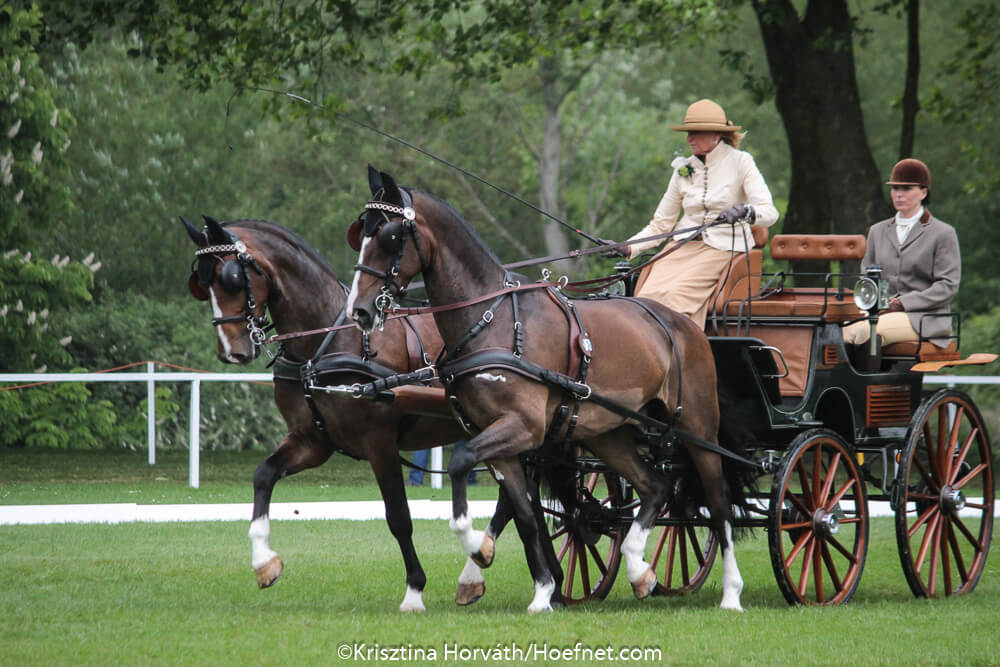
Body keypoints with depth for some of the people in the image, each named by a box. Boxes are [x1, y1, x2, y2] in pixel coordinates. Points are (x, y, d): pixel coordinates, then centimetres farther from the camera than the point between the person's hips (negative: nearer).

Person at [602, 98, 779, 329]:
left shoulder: (739, 162, 0)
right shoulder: (683, 169, 13)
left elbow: (769, 212, -11)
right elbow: (660, 224, 17)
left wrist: (744, 212, -33)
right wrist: (627, 248, 2)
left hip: (723, 247, -4)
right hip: (683, 246, 4)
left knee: (675, 293, -31)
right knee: (649, 294, -25)